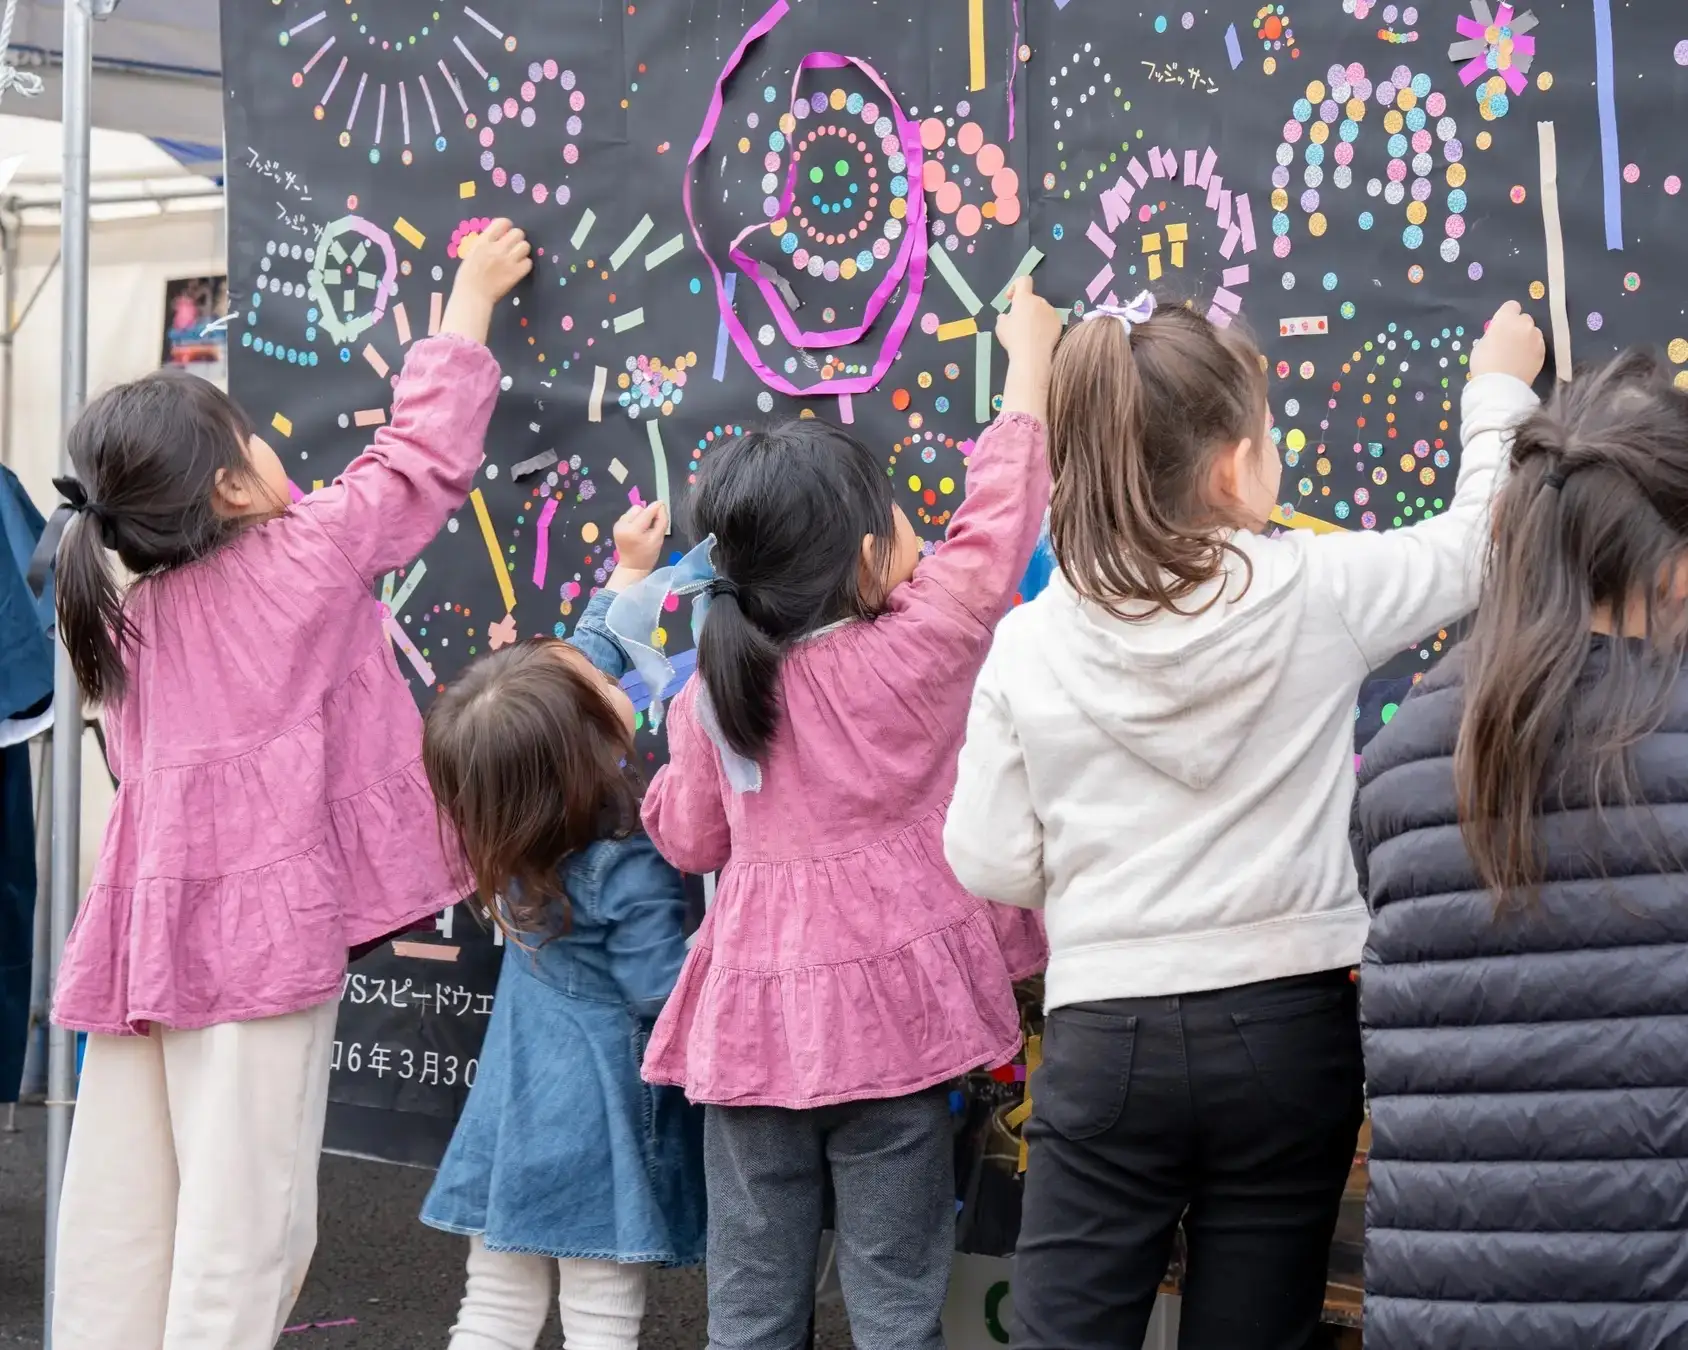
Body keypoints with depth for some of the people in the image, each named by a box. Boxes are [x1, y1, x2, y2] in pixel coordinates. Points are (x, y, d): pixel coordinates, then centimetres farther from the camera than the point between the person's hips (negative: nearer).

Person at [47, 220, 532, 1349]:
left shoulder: (129, 612, 12)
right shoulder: (305, 557, -4)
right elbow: (426, 453, 6)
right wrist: (473, 294, 18)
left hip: (143, 938, 7)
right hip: (262, 928, -7)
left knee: (119, 1220, 10)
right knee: (243, 1220, -3)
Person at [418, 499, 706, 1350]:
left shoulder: (511, 829, 0)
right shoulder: (628, 867, -23)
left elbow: (580, 672, 12)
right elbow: (667, 994, -20)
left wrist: (630, 575, 19)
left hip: (514, 1111, 7)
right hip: (600, 1120, -7)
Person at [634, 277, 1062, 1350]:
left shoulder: (713, 687, 0)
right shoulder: (913, 653, -13)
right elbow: (996, 522, -2)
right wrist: (1030, 362, 11)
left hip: (751, 1020, 4)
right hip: (884, 1018, -3)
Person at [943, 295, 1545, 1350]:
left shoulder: (1031, 645, -5)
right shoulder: (1318, 591, -6)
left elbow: (992, 866, -1)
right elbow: (1477, 540, 13)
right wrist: (1499, 389, 30)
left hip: (1107, 1037, 0)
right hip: (1287, 1026, 1)